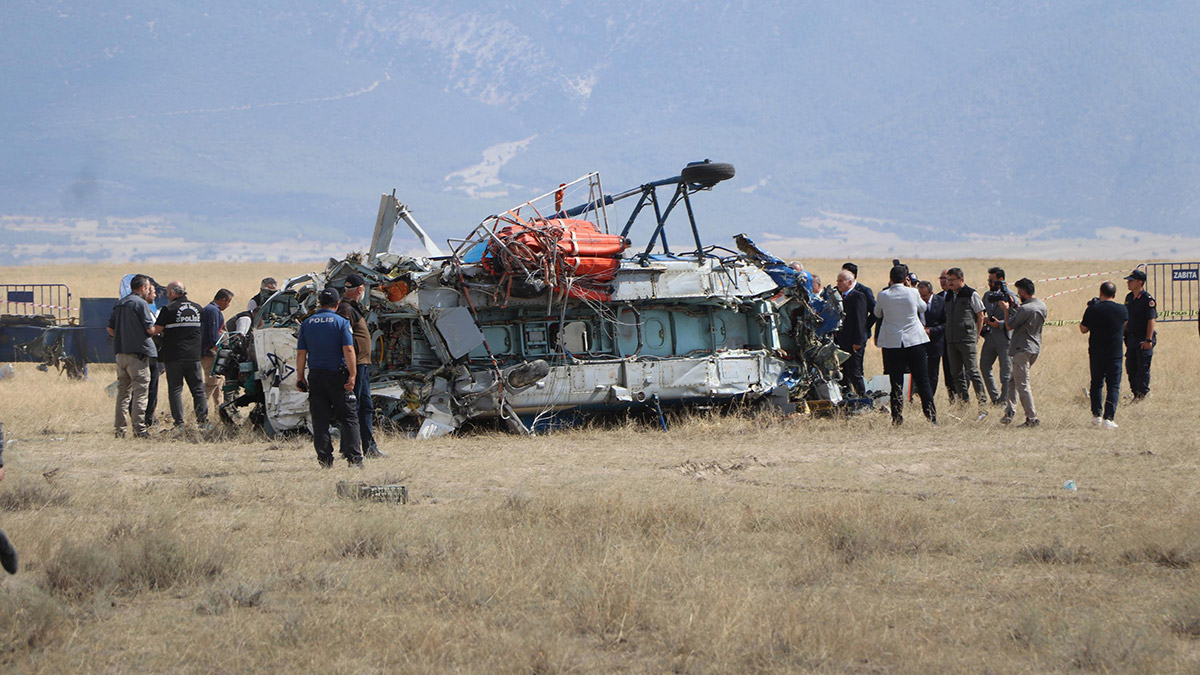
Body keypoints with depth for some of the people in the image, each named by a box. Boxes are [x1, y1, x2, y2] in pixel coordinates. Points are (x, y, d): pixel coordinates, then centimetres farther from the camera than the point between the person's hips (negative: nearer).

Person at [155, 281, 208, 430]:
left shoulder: (169, 310, -9)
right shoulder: (197, 308, 7)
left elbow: (156, 330, -9)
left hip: (174, 356, -4)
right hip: (194, 355, 4)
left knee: (175, 389, 1)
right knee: (198, 389, 9)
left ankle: (179, 422, -3)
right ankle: (203, 420, 5)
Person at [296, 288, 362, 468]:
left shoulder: (307, 323, 6)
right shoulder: (341, 322, -4)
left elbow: (301, 352, 6)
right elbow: (348, 350, -12)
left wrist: (300, 376, 11)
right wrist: (352, 375, -12)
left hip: (315, 376, 3)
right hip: (338, 375, -3)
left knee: (320, 419, 5)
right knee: (348, 417, 2)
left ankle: (325, 458, 2)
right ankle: (354, 458, -4)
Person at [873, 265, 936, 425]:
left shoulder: (883, 296, -5)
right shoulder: (912, 293, -5)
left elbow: (878, 314, 13)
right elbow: (923, 307, 15)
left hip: (892, 343, 0)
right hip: (915, 340, 0)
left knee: (896, 383, 3)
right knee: (923, 382, 5)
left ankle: (897, 418, -1)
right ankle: (931, 417, 5)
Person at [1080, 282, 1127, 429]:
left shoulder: (1093, 310, -8)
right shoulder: (1122, 310, -3)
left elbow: (1083, 329, 3)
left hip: (1096, 354, 0)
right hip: (1115, 354, 0)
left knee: (1096, 383, 17)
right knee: (1113, 386, 3)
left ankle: (1096, 415, 14)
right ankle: (1108, 418, -8)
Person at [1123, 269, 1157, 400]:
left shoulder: (1148, 299, -14)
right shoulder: (1129, 298, 11)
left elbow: (1152, 320, -16)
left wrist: (1148, 340, -20)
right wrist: (1125, 336, 18)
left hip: (1143, 339, -8)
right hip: (1131, 338, 8)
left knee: (1143, 368, -3)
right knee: (1130, 367, 9)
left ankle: (1143, 392, 7)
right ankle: (1136, 392, 20)